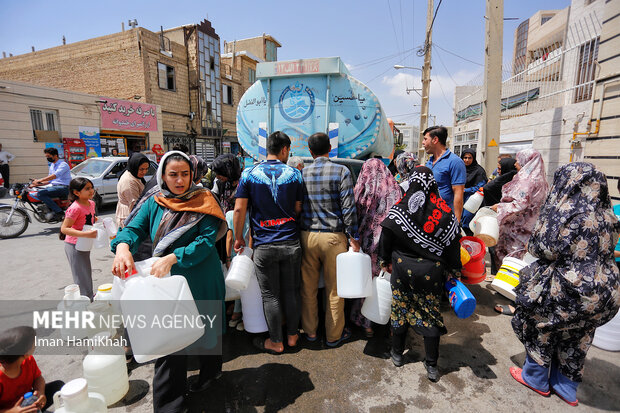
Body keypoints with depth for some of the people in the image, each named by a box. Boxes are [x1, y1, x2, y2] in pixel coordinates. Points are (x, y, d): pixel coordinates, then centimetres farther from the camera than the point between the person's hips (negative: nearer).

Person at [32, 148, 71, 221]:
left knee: (40, 193, -24)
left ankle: (58, 211, -22)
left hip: (63, 187, -10)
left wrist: (40, 180, -30)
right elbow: (49, 180, 27)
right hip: (54, 186, 10)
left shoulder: (63, 164, -7)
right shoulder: (52, 165, 23)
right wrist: (37, 184, 14)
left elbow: (55, 175, -25)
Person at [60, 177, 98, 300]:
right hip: (74, 246, -8)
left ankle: (90, 296, 37)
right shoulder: (75, 208, -24)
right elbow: (64, 229, -26)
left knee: (87, 272, 22)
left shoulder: (91, 203, 1)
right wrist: (85, 234, -35)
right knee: (81, 276, 1)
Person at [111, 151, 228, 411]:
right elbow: (134, 228, -6)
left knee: (205, 330, 18)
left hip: (202, 282, -2)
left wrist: (172, 258, -31)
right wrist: (123, 246, -29)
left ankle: (210, 372, 47)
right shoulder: (154, 204, 3)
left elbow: (207, 241, -19)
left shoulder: (203, 202, -10)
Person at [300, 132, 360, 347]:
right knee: (335, 289, 11)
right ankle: (334, 335, 25)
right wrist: (353, 237, -4)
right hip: (333, 236, -3)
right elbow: (348, 208, -10)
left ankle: (310, 331, 30)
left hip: (307, 236, 3)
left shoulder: (301, 173, 3)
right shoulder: (341, 171, -7)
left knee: (308, 287, 15)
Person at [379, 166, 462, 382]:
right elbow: (453, 243, 0)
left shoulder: (399, 208, -9)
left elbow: (387, 236, -4)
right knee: (431, 312, 12)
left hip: (402, 268, 0)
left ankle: (397, 354, 33)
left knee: (400, 308, 15)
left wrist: (386, 261, 11)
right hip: (432, 271, 1)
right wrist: (454, 272, 11)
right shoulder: (444, 210, -6)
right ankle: (432, 365, 22)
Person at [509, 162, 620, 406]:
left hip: (571, 290, -7)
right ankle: (566, 388, 39)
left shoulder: (569, 215, -21)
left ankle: (536, 379, 32)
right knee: (574, 339, 22)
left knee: (538, 328, 14)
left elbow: (545, 249, -17)